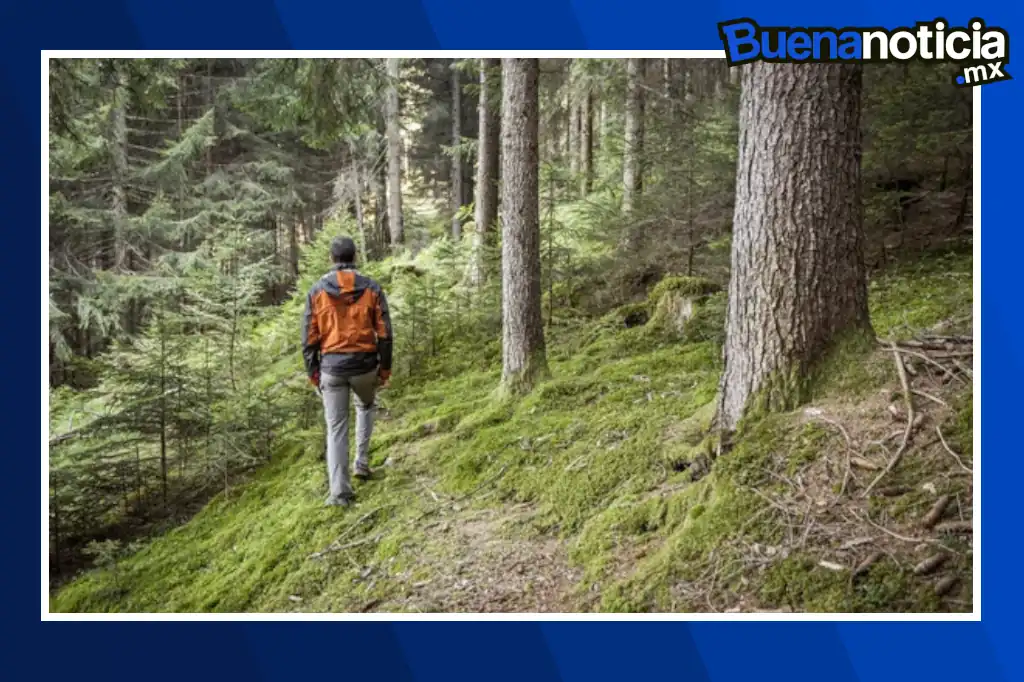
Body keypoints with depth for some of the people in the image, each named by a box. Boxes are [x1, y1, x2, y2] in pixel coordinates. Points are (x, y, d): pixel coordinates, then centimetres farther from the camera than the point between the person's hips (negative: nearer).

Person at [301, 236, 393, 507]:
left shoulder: (317, 290, 0)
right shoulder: (372, 288, -2)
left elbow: (309, 336, 0)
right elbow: (384, 333, -2)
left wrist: (312, 372, 10)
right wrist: (385, 367, 7)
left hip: (331, 366, 0)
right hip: (364, 364, 0)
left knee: (336, 428, 6)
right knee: (366, 406, 31)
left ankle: (340, 491, 3)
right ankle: (362, 461, 26)